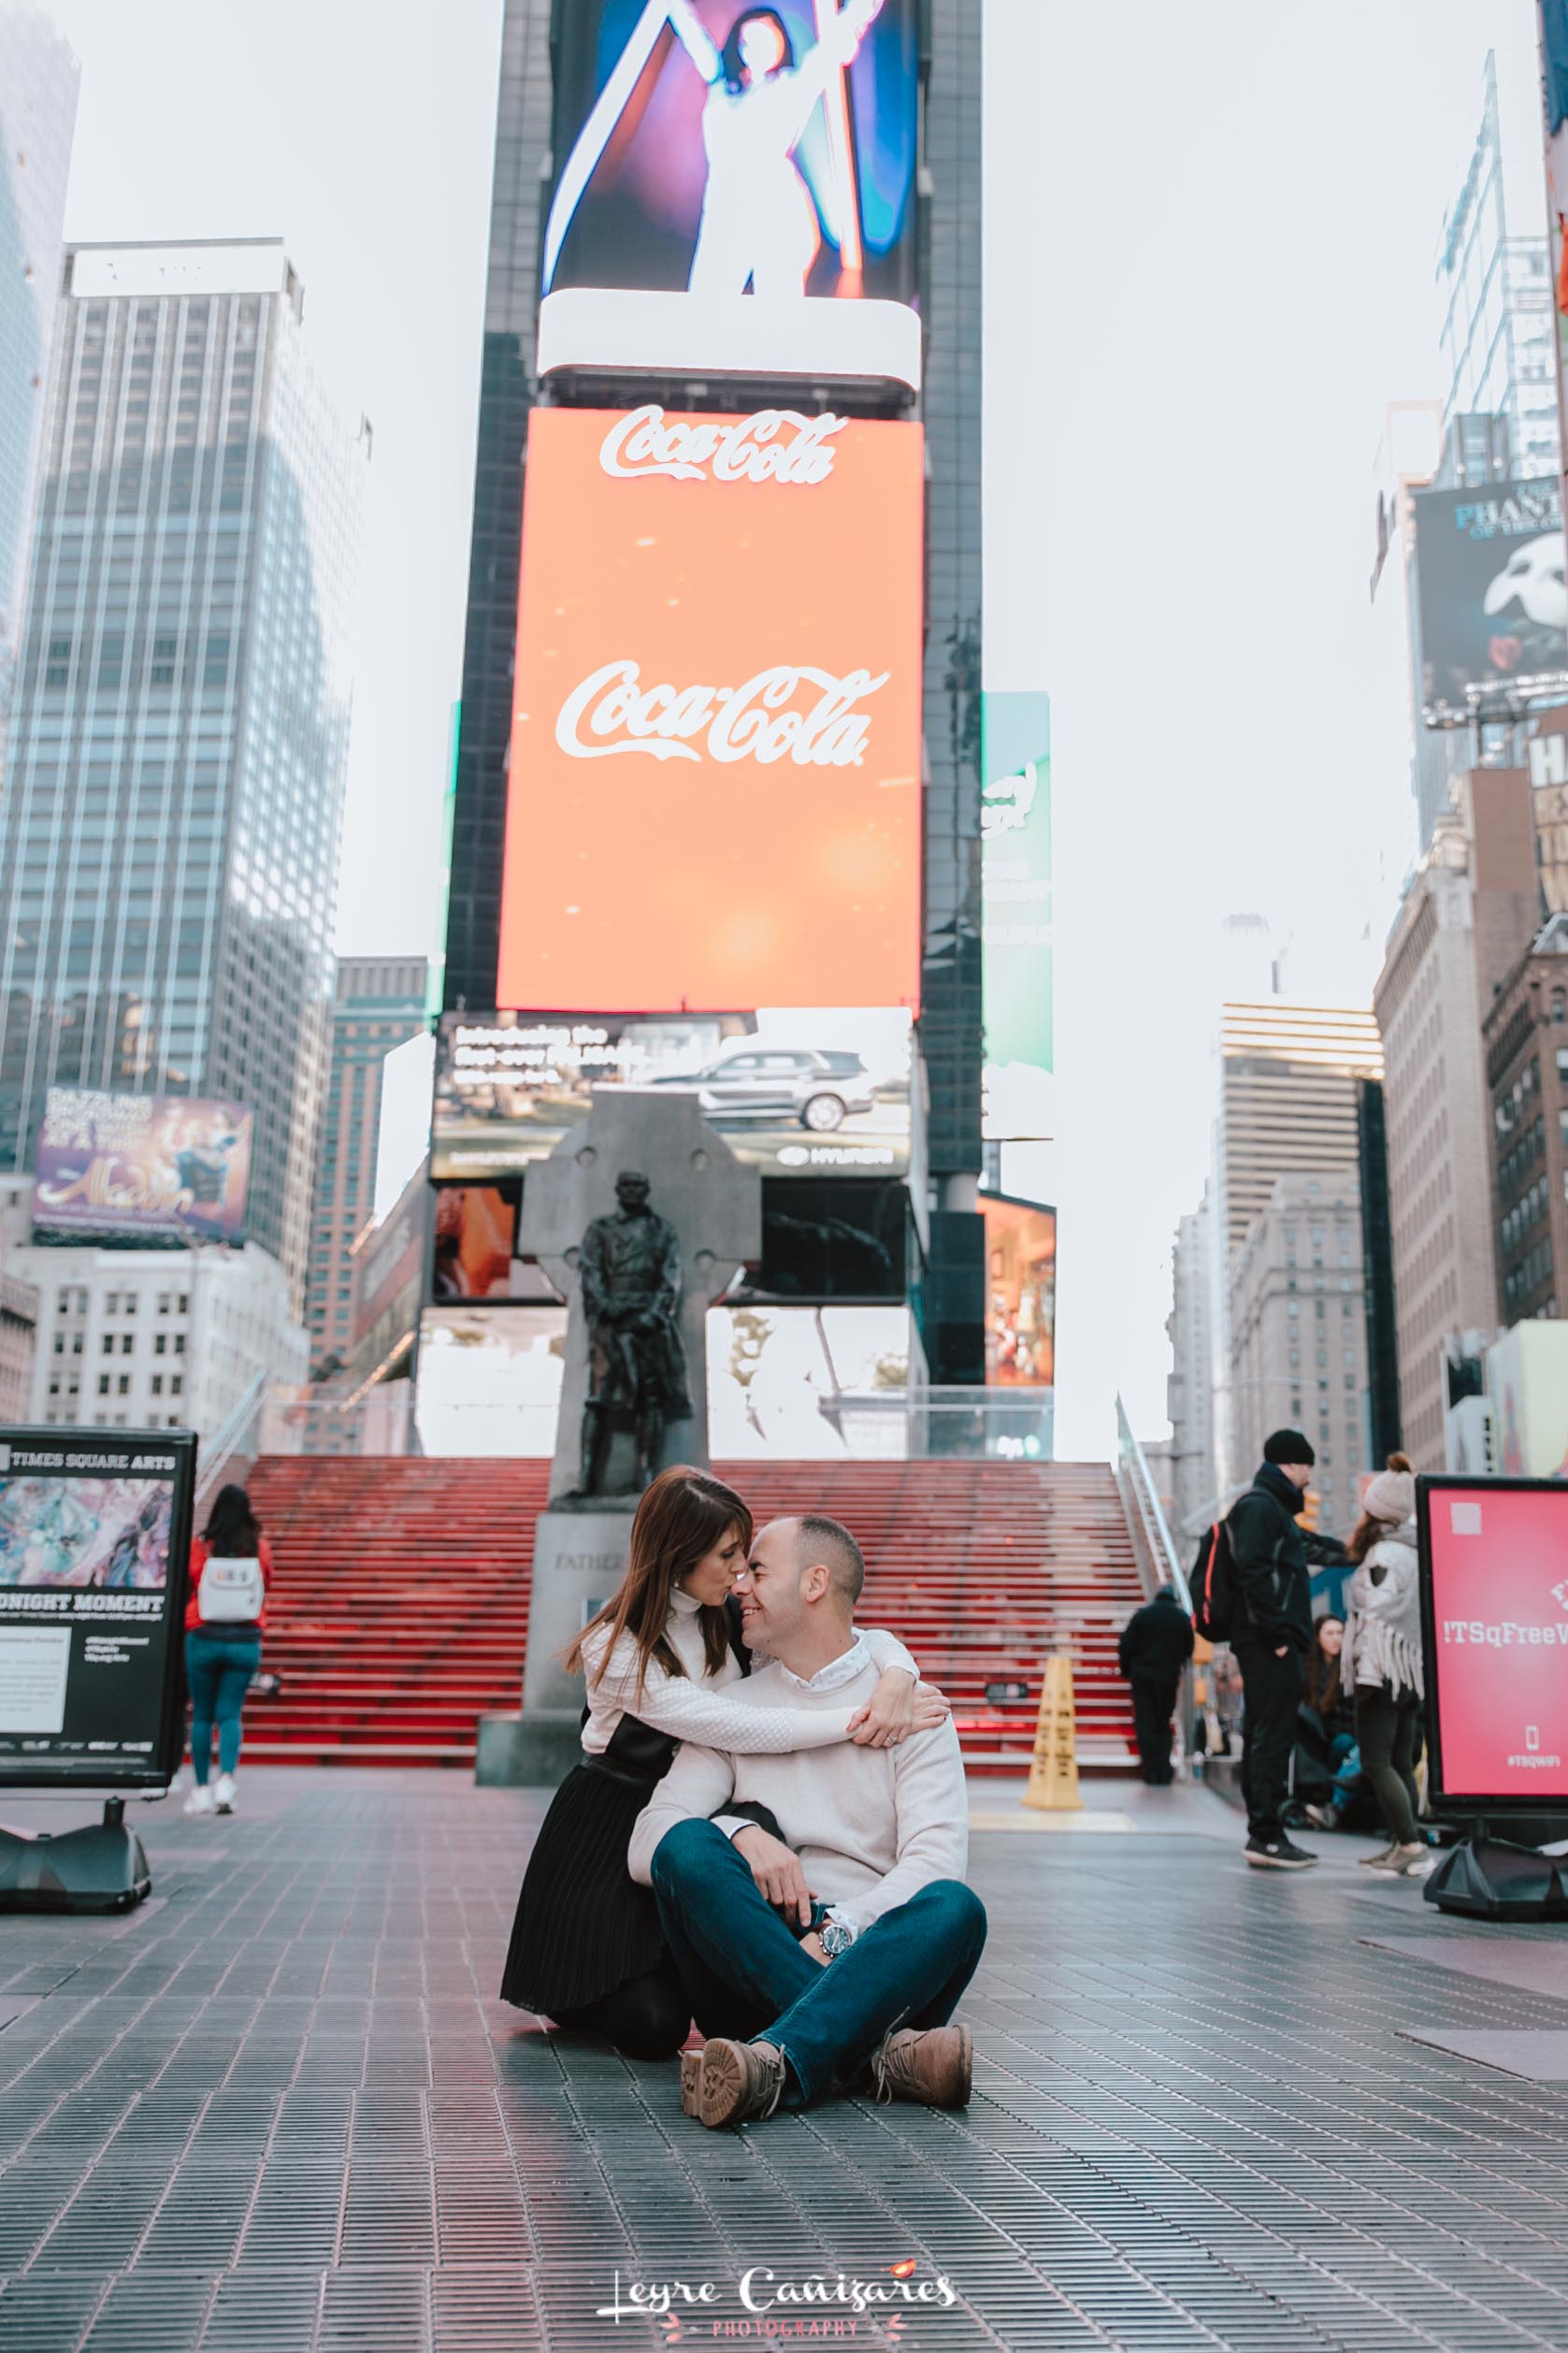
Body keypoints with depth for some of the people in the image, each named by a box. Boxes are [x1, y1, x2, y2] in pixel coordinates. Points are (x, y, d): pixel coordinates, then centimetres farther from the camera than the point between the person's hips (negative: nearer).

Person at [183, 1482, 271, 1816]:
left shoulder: (200, 1547, -4)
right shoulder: (260, 1548, 0)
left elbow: (188, 1584, 7)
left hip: (204, 1637, -1)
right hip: (245, 1641, 1)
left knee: (201, 1715, 9)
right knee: (229, 1714, 3)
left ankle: (202, 1789, 9)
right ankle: (226, 1779, -17)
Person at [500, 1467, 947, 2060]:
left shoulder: (733, 1619, -3)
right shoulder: (617, 1649, -19)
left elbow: (871, 1641, -5)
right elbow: (733, 1728, -30)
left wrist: (895, 1680, -29)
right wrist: (857, 1721, -33)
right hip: (610, 1836, -6)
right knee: (651, 2027, -19)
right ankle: (573, 1987, 16)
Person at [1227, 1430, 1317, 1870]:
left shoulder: (1272, 1505, 23)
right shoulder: (1261, 1505, -9)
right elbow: (1254, 1573, -19)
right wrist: (1279, 1633, -21)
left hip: (1269, 1641, 11)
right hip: (1269, 1641, -11)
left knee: (1263, 1736, 10)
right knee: (1273, 1736, -11)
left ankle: (1263, 1833, 14)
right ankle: (1266, 1835, -12)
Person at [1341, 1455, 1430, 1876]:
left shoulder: (1383, 1555, -13)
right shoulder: (1417, 1550, 12)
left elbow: (1378, 1615, -18)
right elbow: (1420, 1612, 15)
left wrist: (1364, 1667, -14)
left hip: (1382, 1671, -9)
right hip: (1414, 1671, 9)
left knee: (1376, 1763, -9)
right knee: (1402, 1763, 11)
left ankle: (1410, 1843, -17)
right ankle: (1401, 1844, 11)